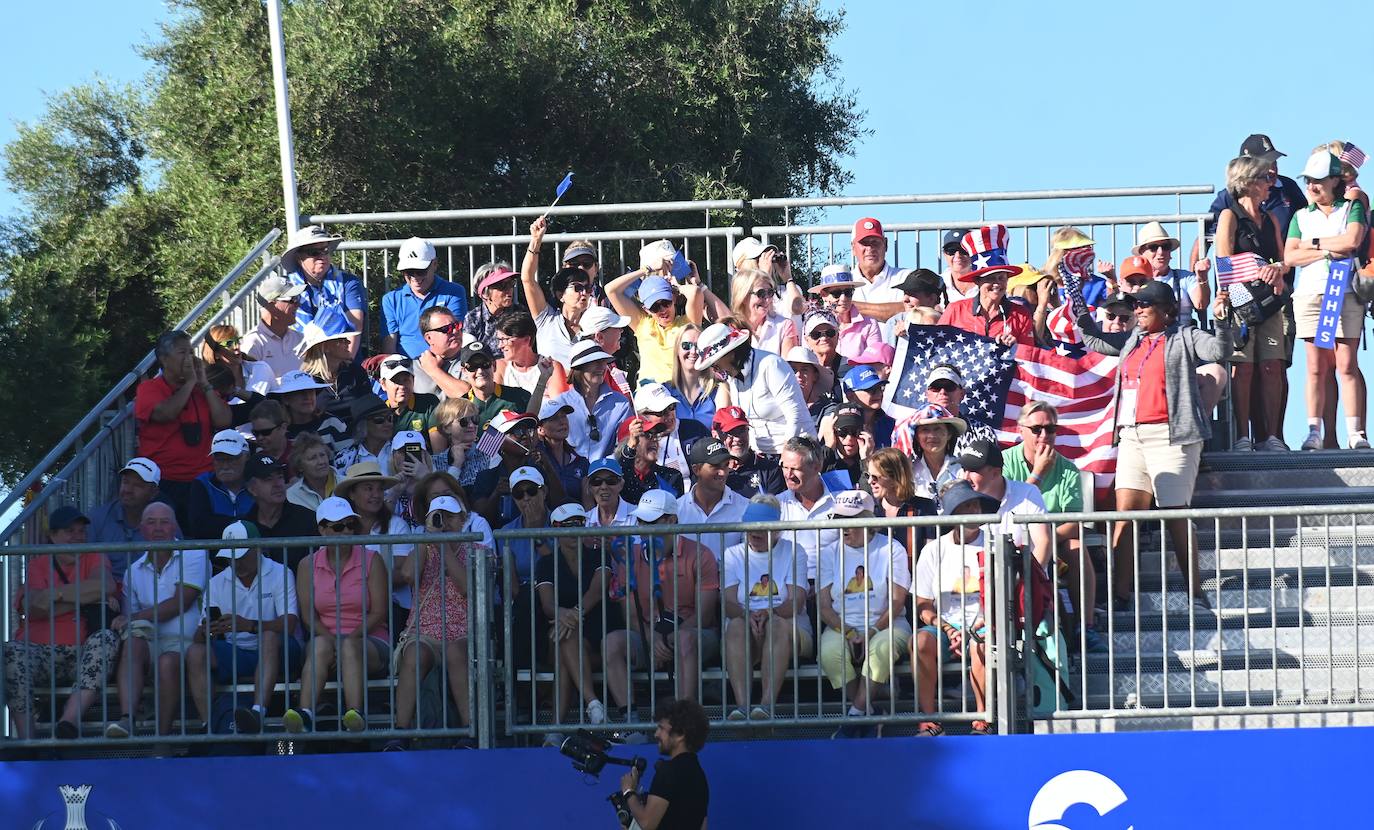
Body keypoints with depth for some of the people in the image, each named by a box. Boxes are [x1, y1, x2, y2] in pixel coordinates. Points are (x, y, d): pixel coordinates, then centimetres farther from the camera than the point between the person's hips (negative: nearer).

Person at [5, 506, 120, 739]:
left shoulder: (94, 559, 14)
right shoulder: (37, 565, 14)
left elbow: (106, 586, -10)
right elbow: (32, 608, -6)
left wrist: (56, 594, -8)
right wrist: (84, 598, -6)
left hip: (82, 656, 0)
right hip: (40, 652, 0)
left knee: (106, 639, -31)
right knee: (12, 652, -31)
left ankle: (70, 718, -45)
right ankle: (25, 735, -35)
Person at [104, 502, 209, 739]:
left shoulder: (193, 557, 5)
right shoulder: (135, 571, 19)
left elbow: (181, 603, -8)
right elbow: (130, 617, 15)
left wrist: (133, 618, -13)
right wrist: (128, 623, -13)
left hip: (184, 641, -3)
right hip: (151, 642, 3)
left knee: (168, 661, -36)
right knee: (133, 640, -31)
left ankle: (162, 735, -29)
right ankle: (126, 718, -46)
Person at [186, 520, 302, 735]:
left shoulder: (279, 574, -2)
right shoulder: (217, 583, 10)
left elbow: (289, 624, -17)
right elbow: (199, 638, 4)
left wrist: (249, 625, -33)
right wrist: (206, 631, -23)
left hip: (275, 653, -4)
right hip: (235, 653, 4)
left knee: (270, 636, -36)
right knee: (195, 653, -23)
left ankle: (258, 711, -54)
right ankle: (209, 725, -33)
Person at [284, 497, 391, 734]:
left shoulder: (371, 560, 5)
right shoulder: (308, 565, 9)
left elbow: (379, 612, -1)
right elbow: (308, 615, 3)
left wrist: (351, 638, -15)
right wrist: (332, 639, -15)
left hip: (367, 640, -1)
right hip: (327, 637, 1)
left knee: (350, 647, -36)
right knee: (320, 646, -34)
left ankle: (355, 714, -57)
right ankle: (305, 715, -54)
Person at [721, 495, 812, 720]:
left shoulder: (792, 552, 10)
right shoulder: (733, 554, 14)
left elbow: (796, 602, -5)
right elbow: (728, 602, -1)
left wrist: (769, 613, -26)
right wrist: (748, 615, -24)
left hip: (791, 629, -1)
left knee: (778, 624, -36)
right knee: (737, 625, -33)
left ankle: (767, 704, -48)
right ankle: (741, 705, -46)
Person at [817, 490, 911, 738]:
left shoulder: (891, 549, 3)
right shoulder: (832, 553, 11)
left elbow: (897, 601, -3)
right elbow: (823, 604, 4)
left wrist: (873, 631, -17)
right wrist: (848, 633, -12)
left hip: (884, 624, -2)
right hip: (842, 625, 2)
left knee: (882, 647, -37)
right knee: (829, 652, -31)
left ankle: (856, 714, -26)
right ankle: (866, 713, -15)